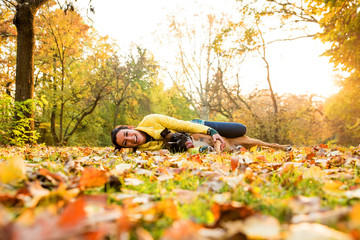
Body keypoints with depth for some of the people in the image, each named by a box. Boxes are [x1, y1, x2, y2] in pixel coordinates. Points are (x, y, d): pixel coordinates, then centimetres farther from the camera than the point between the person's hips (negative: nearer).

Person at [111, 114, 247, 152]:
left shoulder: (150, 121, -26)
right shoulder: (140, 150, -21)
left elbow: (181, 124, -22)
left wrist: (211, 131, -28)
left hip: (197, 127, 0)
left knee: (241, 129, 5)